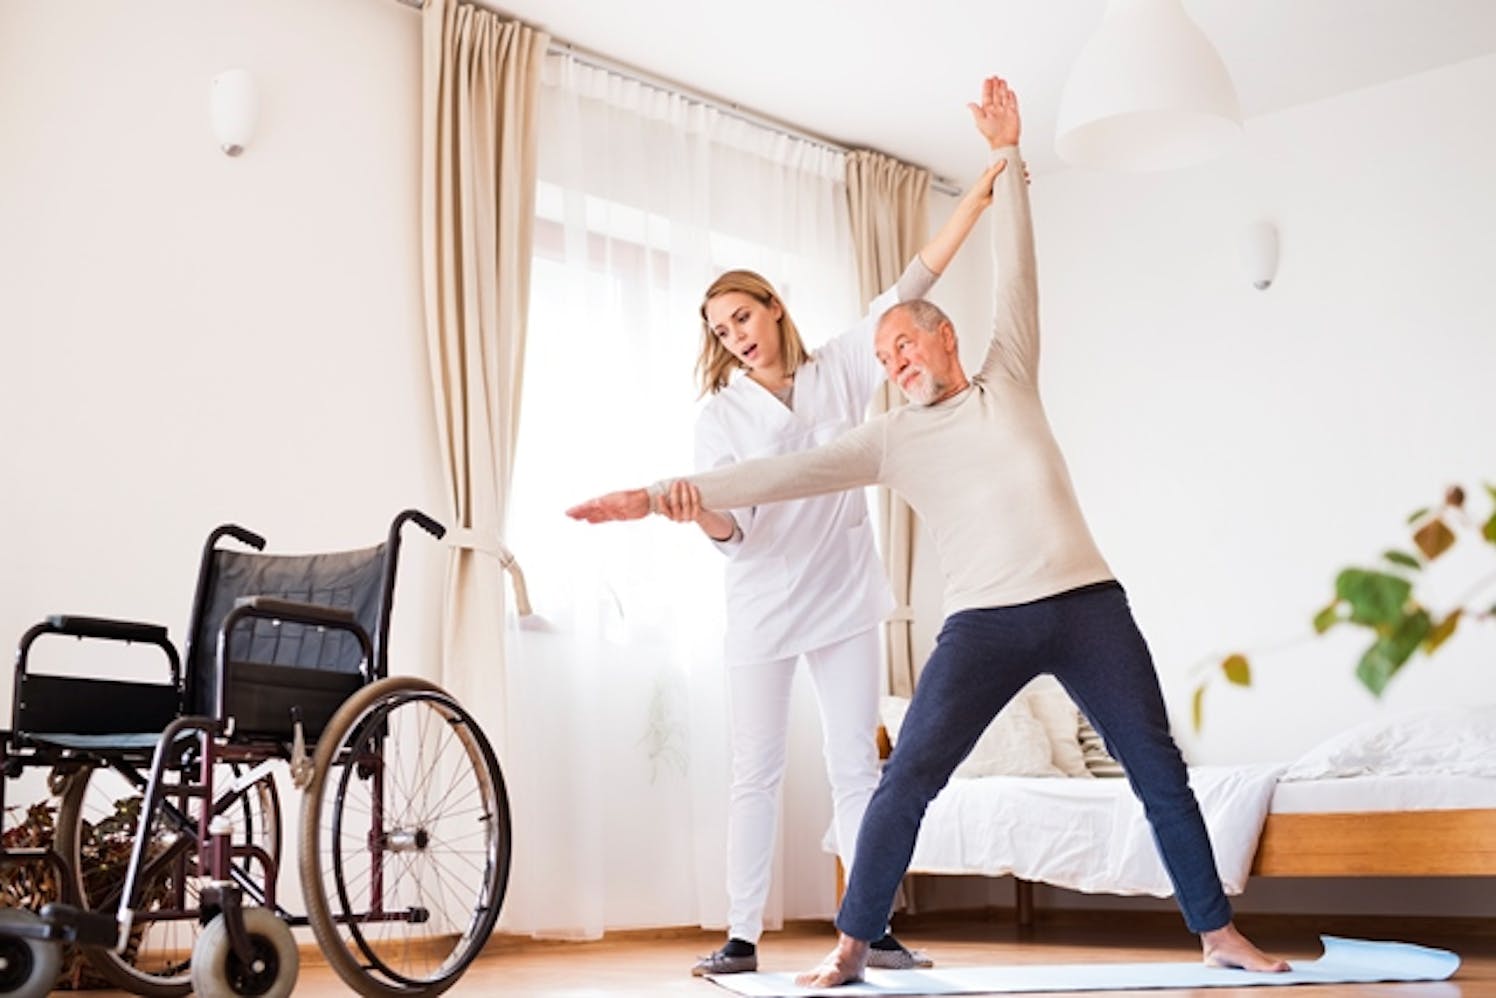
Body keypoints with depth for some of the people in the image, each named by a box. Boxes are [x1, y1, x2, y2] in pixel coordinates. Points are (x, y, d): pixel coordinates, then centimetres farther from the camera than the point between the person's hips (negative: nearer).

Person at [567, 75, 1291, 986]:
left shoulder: (1009, 381, 12)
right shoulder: (891, 438, 10)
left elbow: (1017, 274, 9)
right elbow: (791, 472, 3)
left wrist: (1007, 160, 5)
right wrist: (670, 493, -5)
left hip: (1088, 603, 0)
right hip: (985, 621, 0)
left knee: (1161, 773, 3)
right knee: (907, 779, -9)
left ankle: (1221, 935, 16)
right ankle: (853, 947, 1)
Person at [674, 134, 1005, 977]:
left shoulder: (840, 370, 4)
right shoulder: (721, 416, 0)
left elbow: (915, 283, 1)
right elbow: (728, 527, -7)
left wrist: (985, 188, -3)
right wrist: (692, 508, -32)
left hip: (843, 598, 1)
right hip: (763, 608, -1)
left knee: (857, 767, 4)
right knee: (757, 775, 1)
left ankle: (871, 930, 8)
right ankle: (743, 937, 6)